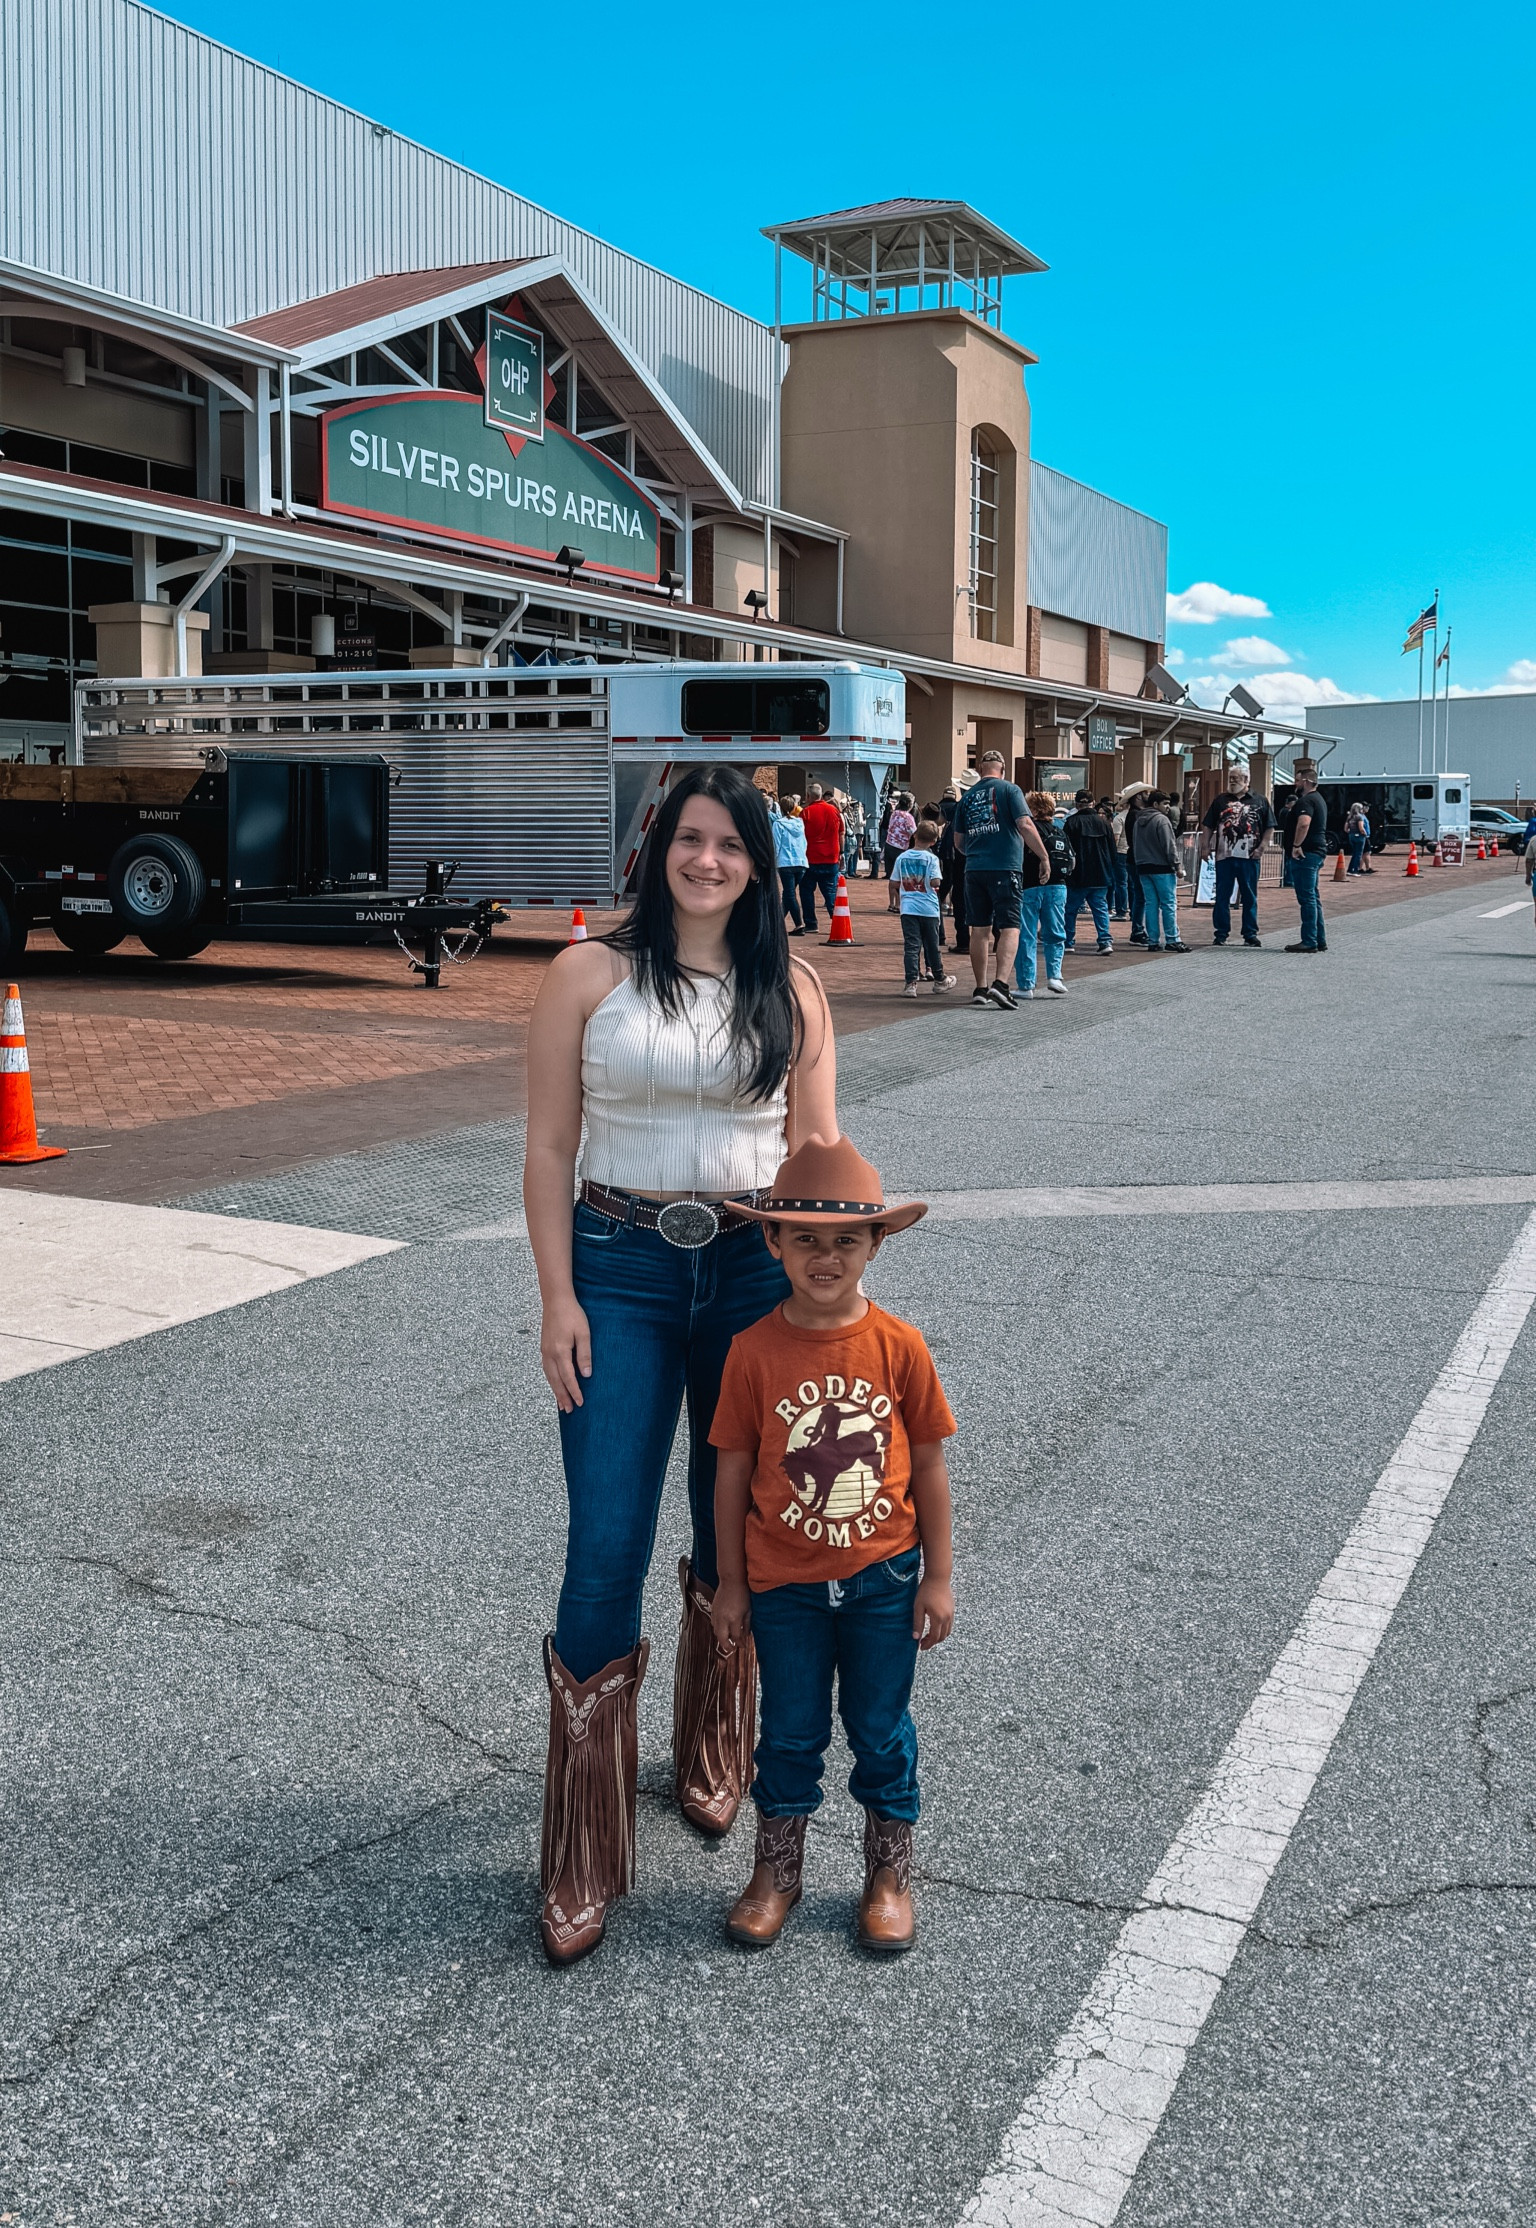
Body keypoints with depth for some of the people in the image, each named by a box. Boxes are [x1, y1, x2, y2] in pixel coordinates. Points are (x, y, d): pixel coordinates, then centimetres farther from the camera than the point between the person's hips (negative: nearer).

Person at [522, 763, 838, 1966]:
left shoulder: (791, 990, 5)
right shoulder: (590, 974, -1)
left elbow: (818, 1150, 8)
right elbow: (550, 1147, -1)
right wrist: (557, 1297, -6)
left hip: (756, 1269, 2)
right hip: (620, 1268, -2)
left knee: (737, 1538, 14)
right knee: (606, 1552, -5)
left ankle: (714, 1758, 41)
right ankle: (582, 1863, 8)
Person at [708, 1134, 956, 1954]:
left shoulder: (898, 1346, -9)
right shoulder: (755, 1350, -10)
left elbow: (928, 1464, -1)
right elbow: (733, 1470, -3)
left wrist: (938, 1575, 1)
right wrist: (731, 1581, 1)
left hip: (883, 1578, 0)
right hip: (785, 1582, 0)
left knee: (881, 1731, 13)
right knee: (790, 1732, 13)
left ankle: (889, 1875, 32)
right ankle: (776, 1872, 33)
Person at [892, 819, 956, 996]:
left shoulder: (902, 858, 2)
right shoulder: (931, 859, -8)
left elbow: (896, 883, 6)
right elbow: (935, 882, -16)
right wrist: (932, 885, 5)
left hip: (908, 907, 2)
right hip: (928, 908, -1)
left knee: (911, 946, -1)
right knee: (932, 945, 12)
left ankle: (911, 982, -11)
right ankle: (939, 979, 27)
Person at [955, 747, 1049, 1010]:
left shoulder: (967, 797, 12)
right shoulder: (1009, 790, -2)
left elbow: (958, 842, 18)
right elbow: (1025, 825, -11)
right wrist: (1044, 857, -4)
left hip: (974, 870, 4)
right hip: (1005, 869, -4)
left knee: (980, 928, 10)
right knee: (1009, 927, -5)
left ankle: (981, 988, 13)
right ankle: (1001, 982, -21)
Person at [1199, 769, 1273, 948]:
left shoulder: (1260, 802, 6)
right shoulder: (1221, 800, 11)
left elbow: (1269, 828, 6)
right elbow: (1207, 826, 11)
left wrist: (1261, 847, -4)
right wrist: (1205, 846, 0)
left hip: (1249, 858, -1)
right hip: (1224, 856, 1)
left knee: (1250, 898, 5)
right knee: (1222, 897, 4)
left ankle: (1250, 934, 12)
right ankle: (1221, 933, 11)